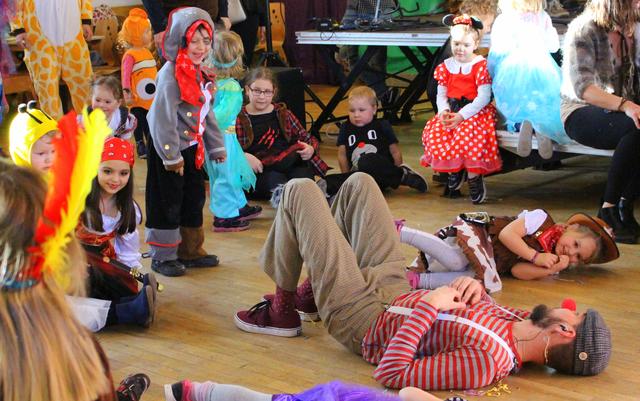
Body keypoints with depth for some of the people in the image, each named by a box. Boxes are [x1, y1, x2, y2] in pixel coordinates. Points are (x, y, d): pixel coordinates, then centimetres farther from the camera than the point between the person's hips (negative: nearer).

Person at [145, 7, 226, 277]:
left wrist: (216, 146, 18)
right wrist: (171, 156, -23)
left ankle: (190, 251, 28)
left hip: (192, 147, 9)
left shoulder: (200, 75, 9)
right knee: (167, 203, 0)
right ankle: (162, 256, 12)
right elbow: (163, 118, -23)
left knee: (194, 199, 16)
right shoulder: (170, 75, -20)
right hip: (169, 149, -9)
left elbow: (207, 114, 18)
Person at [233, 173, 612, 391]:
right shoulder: (523, 323, -14)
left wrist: (429, 306, -35)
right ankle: (313, 287, 32)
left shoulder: (485, 362, -39)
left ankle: (282, 310, 17)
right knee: (359, 183, 18)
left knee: (300, 191, -2)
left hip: (359, 317, -7)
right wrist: (476, 286, -14)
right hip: (394, 291, 8)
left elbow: (391, 375, -39)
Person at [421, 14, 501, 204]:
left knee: (467, 133, -34)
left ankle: (474, 176, -15)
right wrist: (444, 111, -13)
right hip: (451, 111, 5)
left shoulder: (481, 66, -7)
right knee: (434, 133, -21)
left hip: (476, 111, -5)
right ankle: (454, 170, 0)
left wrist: (462, 115, -22)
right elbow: (441, 95, 10)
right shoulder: (446, 66, 9)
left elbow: (484, 97, -13)